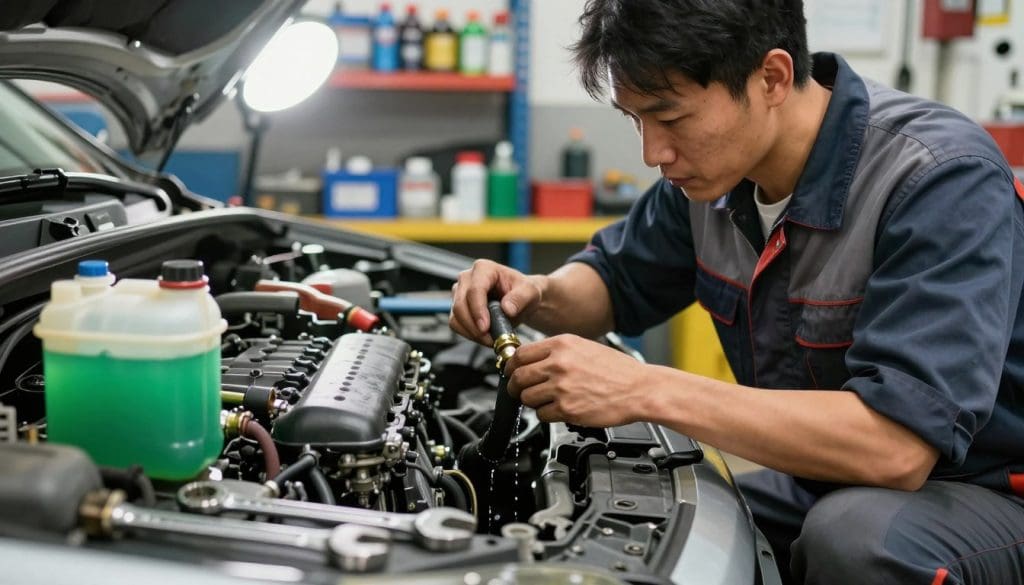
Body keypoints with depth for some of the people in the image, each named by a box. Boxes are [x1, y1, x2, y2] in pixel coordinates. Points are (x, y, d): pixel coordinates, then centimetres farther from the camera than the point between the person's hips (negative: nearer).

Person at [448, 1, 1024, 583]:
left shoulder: (945, 180, -27)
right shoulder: (717, 163, -6)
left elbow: (898, 447, -35)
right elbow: (617, 282, 12)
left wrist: (647, 389, -35)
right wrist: (537, 294, -12)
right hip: (819, 484, 6)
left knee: (855, 537, -36)